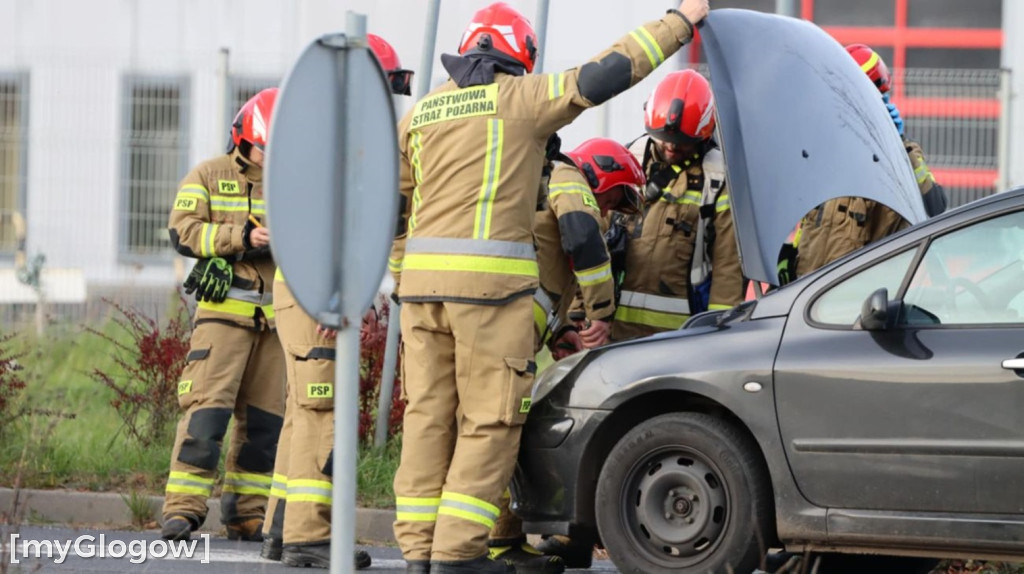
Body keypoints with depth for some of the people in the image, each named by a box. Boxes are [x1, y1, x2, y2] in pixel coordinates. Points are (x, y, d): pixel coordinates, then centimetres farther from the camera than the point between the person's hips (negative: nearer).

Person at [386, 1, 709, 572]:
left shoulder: (424, 111, 17)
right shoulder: (521, 97, 1)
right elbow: (603, 76, -5)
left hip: (423, 277, 6)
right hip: (490, 282, -6)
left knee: (429, 416, 8)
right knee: (489, 420, -1)